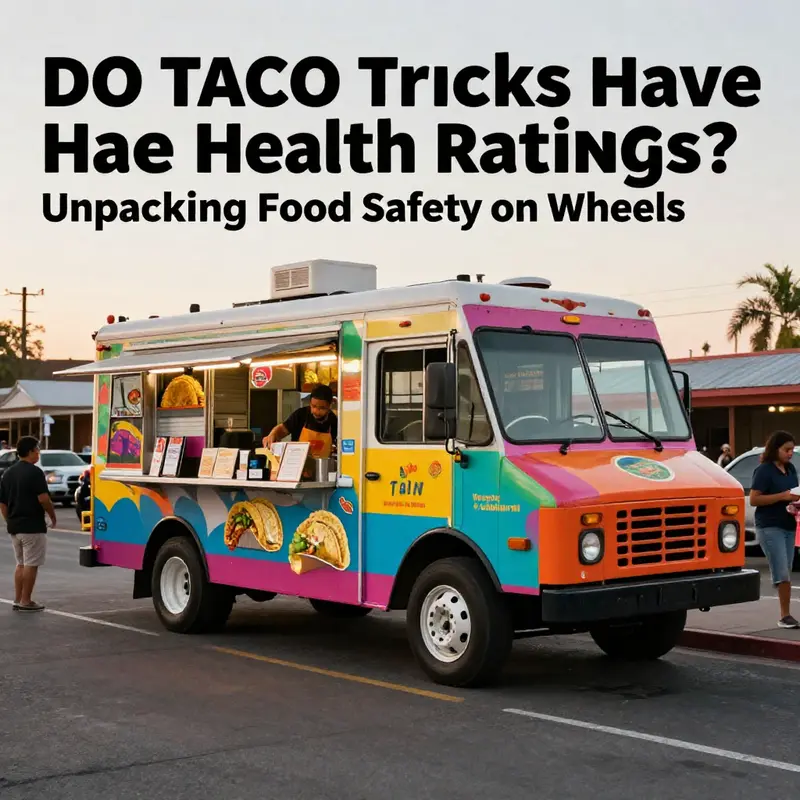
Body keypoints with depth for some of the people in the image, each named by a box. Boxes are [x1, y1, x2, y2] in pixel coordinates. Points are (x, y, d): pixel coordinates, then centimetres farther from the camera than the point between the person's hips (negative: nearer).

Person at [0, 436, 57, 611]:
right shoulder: (34, 472, -13)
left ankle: (17, 599, 16)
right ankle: (25, 601, 1)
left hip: (14, 526, 8)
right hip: (32, 526, -8)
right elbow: (43, 499, -20)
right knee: (31, 564, -1)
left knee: (21, 563, 16)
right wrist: (53, 516, -6)